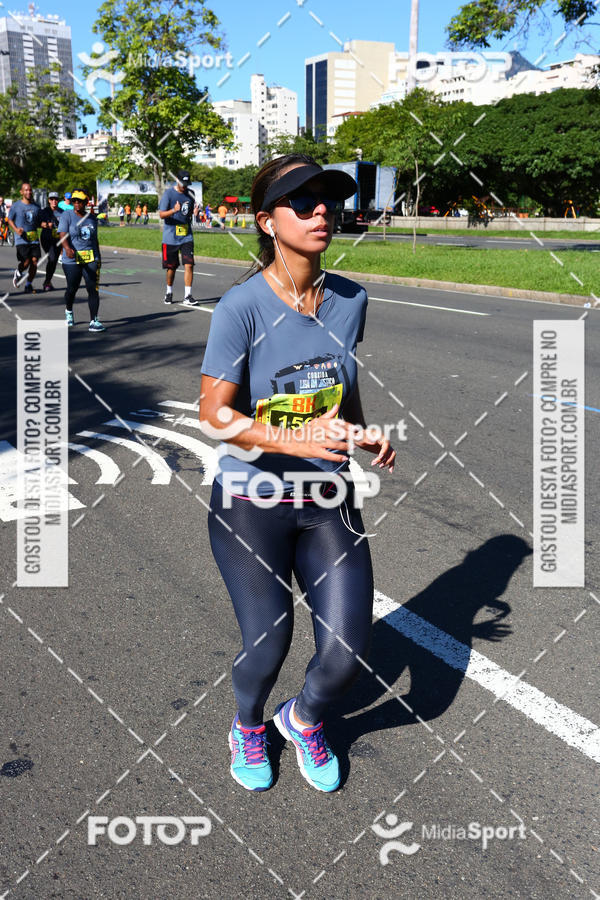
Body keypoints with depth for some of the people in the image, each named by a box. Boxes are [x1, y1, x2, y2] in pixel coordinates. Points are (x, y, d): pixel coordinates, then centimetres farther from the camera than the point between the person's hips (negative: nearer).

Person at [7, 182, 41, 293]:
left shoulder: (36, 207, 10)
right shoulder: (16, 206, 0)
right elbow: (10, 220, 7)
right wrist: (16, 229, -11)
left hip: (34, 239, 3)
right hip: (21, 239, -3)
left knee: (34, 261, -5)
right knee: (26, 262, -12)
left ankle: (28, 284, 11)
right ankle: (17, 273, 23)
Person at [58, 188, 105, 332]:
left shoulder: (92, 218, 12)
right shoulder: (67, 216, -4)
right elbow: (63, 235, -16)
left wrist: (98, 258, 21)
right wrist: (67, 248, -36)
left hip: (91, 258, 3)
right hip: (72, 260, -3)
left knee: (93, 288, -8)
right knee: (72, 288, 8)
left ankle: (93, 321, -9)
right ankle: (69, 311, 39)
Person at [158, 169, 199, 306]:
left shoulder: (190, 193, 8)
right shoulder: (168, 193, -6)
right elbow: (161, 214, -11)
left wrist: (194, 212, -1)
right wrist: (174, 210, -29)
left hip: (186, 237, 3)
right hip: (170, 237, -3)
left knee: (189, 265, -9)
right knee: (171, 267, 7)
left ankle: (187, 297, -7)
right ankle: (169, 293, 28)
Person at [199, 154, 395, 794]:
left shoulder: (350, 300, 0)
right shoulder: (241, 307, -16)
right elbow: (214, 412, -16)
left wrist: (367, 437, -2)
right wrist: (296, 439, -30)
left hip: (329, 501, 4)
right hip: (251, 505, -4)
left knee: (348, 653, 1)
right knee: (267, 646, 4)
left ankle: (304, 719, 38)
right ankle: (248, 726, 42)